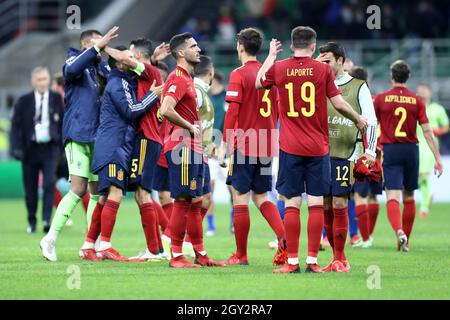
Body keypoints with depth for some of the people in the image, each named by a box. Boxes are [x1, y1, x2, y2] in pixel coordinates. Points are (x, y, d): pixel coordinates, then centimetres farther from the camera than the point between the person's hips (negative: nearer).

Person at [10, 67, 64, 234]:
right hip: (30, 149, 0)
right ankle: (31, 222, 21)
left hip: (50, 149, 0)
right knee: (30, 188, 6)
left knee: (49, 184, -15)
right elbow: (16, 125, 0)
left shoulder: (57, 99, 3)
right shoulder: (24, 101, 1)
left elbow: (64, 123, 8)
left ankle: (47, 220, -16)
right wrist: (16, 148, -11)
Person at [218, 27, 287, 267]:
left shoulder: (239, 74, -9)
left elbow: (232, 112, -14)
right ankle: (284, 238, -8)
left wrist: (224, 144, -11)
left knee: (240, 198, 1)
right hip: (266, 146, 6)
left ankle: (241, 255, 4)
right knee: (261, 197, 14)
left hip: (244, 145, -6)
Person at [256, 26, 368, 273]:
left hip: (290, 148, 0)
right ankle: (312, 261, 1)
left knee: (291, 204, 1)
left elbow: (259, 83, 19)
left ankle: (292, 261, -1)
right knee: (316, 204, 2)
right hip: (318, 148, 0)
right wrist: (359, 120, 16)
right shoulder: (323, 70, -3)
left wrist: (271, 55, 30)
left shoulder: (278, 68, 0)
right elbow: (338, 103, -1)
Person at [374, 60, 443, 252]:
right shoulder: (417, 101, 0)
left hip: (390, 150, -2)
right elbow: (427, 131, -3)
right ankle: (405, 242, 21)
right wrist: (437, 159, 0)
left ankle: (399, 231, -34)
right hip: (411, 150, 2)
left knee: (392, 197, -8)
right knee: (409, 197, 15)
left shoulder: (381, 99, -2)